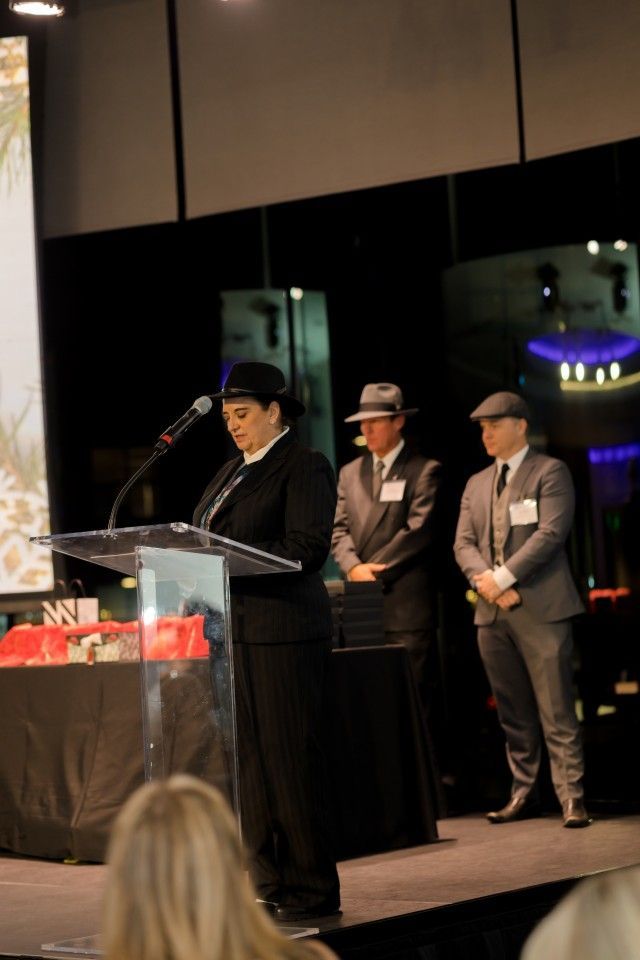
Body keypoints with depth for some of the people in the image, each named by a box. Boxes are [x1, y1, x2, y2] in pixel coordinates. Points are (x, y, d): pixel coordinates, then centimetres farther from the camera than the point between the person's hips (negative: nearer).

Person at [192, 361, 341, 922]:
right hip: (233, 631, 8)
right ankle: (269, 886, 15)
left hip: (282, 631, -8)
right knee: (248, 760, 8)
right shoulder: (232, 473, 20)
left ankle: (311, 891, 1)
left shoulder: (304, 467, -5)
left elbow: (308, 547, -16)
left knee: (290, 760, -5)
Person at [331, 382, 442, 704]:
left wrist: (374, 571, -13)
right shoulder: (350, 473, 18)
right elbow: (339, 529, 9)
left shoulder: (424, 471, 1)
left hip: (406, 607, -5)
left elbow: (418, 530, -9)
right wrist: (354, 567, -10)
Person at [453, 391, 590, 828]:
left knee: (556, 711, -8)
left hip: (540, 608, -6)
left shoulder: (550, 472, 0)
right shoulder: (477, 484, 19)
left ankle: (572, 797, -7)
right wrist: (485, 580, -8)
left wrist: (503, 576, -15)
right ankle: (524, 793, 15)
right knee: (513, 712, 9)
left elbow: (550, 534, -11)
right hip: (493, 612, 6)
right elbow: (464, 543, 12)